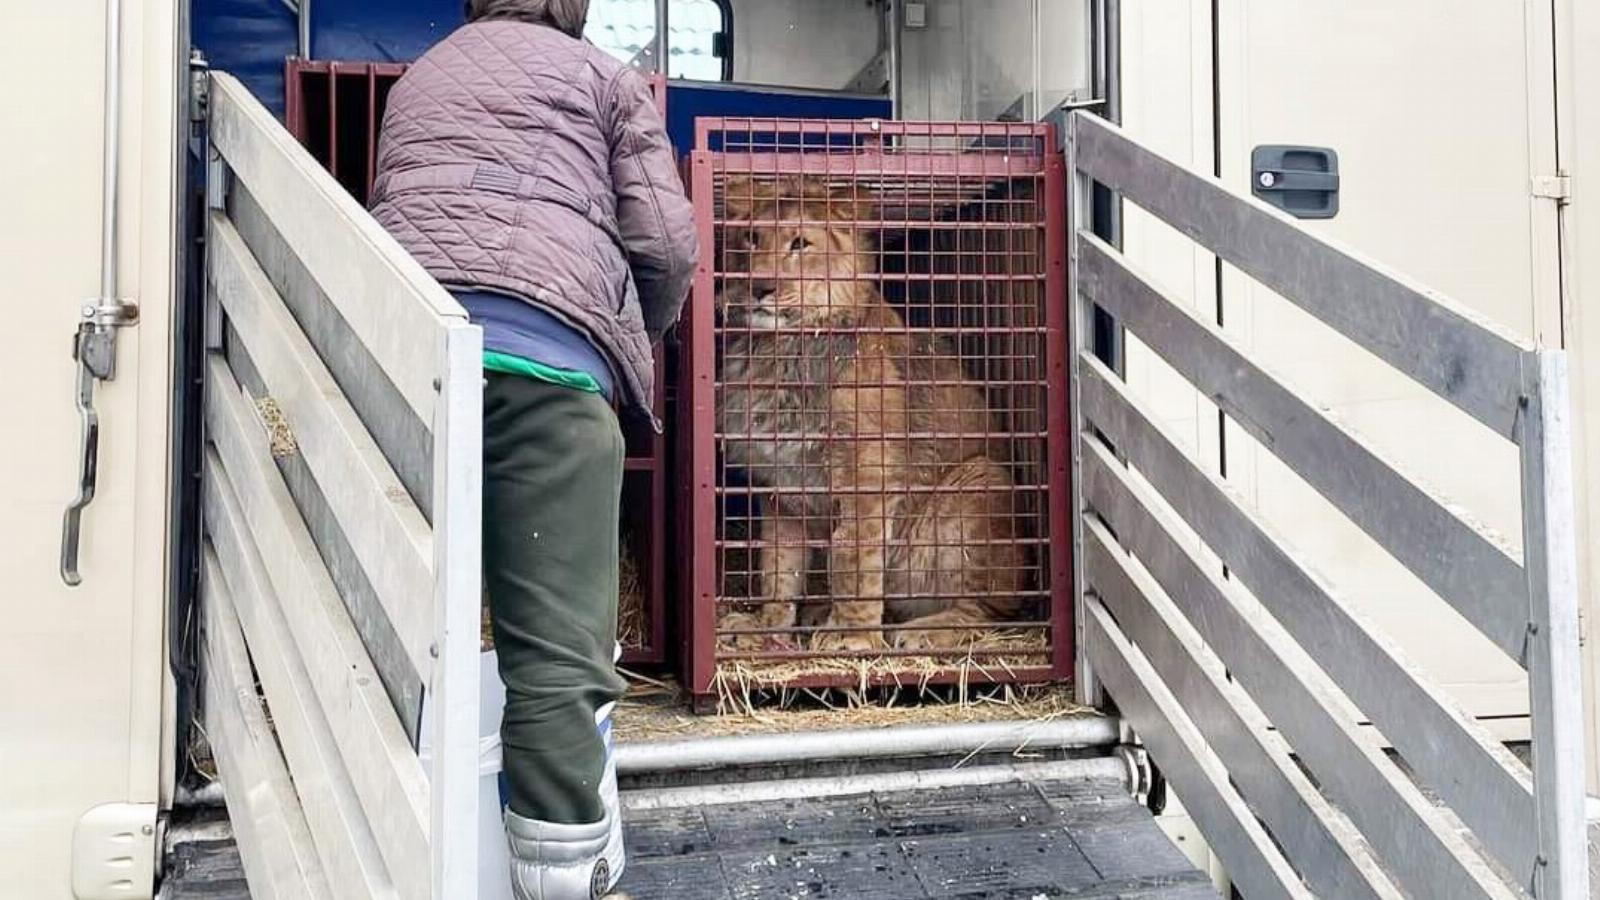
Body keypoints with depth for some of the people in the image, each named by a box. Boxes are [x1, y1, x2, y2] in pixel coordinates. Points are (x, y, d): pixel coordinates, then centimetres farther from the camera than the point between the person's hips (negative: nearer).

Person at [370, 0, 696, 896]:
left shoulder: (417, 77, 34)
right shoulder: (606, 76, 21)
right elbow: (668, 248, 10)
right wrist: (635, 341, 29)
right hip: (546, 349, -4)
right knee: (558, 657, -5)